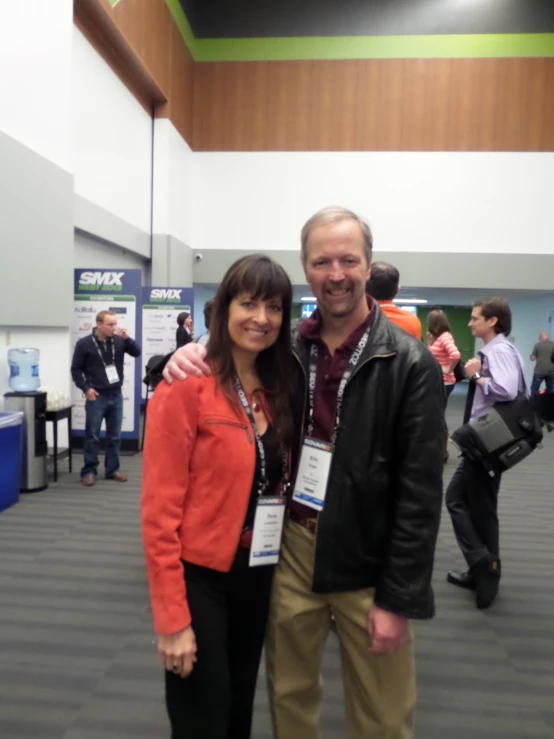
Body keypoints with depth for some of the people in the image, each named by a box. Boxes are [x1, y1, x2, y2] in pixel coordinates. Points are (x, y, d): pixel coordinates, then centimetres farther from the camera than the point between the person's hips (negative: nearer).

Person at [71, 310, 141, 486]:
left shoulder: (118, 341, 2)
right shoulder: (84, 344, -5)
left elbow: (136, 352, 0)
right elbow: (76, 369, -1)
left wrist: (127, 338, -14)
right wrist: (86, 388, -9)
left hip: (116, 395, 3)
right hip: (96, 397, -3)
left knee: (114, 436, 10)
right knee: (92, 437, 3)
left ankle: (112, 470, 21)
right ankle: (89, 471, 14)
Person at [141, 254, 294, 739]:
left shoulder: (276, 390, 2)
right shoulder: (187, 387, -18)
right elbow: (160, 510, -18)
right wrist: (172, 618, -17)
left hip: (258, 576, 6)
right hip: (200, 578, -6)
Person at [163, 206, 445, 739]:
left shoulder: (410, 365, -12)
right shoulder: (284, 350, -1)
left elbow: (420, 492, -12)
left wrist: (398, 598, -11)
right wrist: (193, 356, -12)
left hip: (367, 562, -3)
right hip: (290, 548, 3)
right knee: (289, 694, 21)